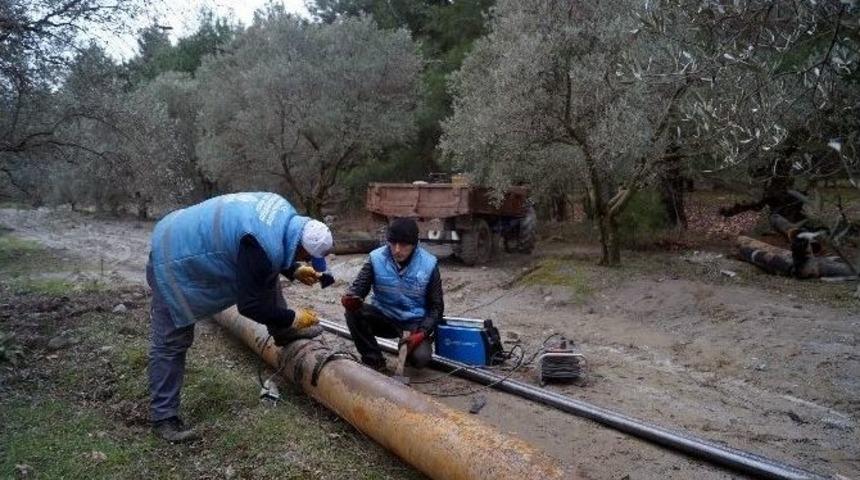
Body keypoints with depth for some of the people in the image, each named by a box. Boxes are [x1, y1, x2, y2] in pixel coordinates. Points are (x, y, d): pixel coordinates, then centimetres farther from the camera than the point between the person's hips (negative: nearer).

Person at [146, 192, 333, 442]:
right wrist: (292, 317, -12)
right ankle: (163, 417, 7)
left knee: (267, 275, 11)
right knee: (171, 342, -4)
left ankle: (283, 332, 25)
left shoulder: (285, 213, -8)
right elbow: (250, 306, -24)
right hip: (175, 260, -9)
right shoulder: (264, 249, -35)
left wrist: (294, 270, 7)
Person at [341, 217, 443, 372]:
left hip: (414, 322, -2)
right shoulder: (376, 258, -12)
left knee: (420, 358, -29)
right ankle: (373, 360, -7)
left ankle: (408, 348, 9)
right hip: (384, 317, 2)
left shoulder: (428, 264, -12)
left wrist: (422, 332, -21)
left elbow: (436, 306, -6)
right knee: (353, 311, -26)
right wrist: (350, 298, -33)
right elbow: (359, 286, -7)